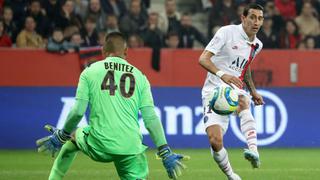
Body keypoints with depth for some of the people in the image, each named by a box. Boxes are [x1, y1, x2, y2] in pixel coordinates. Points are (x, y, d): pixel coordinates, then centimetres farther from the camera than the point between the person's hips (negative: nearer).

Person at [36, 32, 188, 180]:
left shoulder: (90, 72, 5)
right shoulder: (139, 76, 9)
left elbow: (78, 111, -3)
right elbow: (151, 118, 2)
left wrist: (62, 136, 12)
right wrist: (165, 153, 3)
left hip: (99, 147, 0)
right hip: (131, 150, 0)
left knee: (72, 136, 30)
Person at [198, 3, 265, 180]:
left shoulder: (257, 45, 10)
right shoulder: (227, 32, -10)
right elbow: (203, 59, -17)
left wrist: (253, 91, 22)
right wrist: (222, 74, -34)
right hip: (214, 91, -4)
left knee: (244, 103, -36)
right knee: (215, 140, -19)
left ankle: (253, 151, -48)